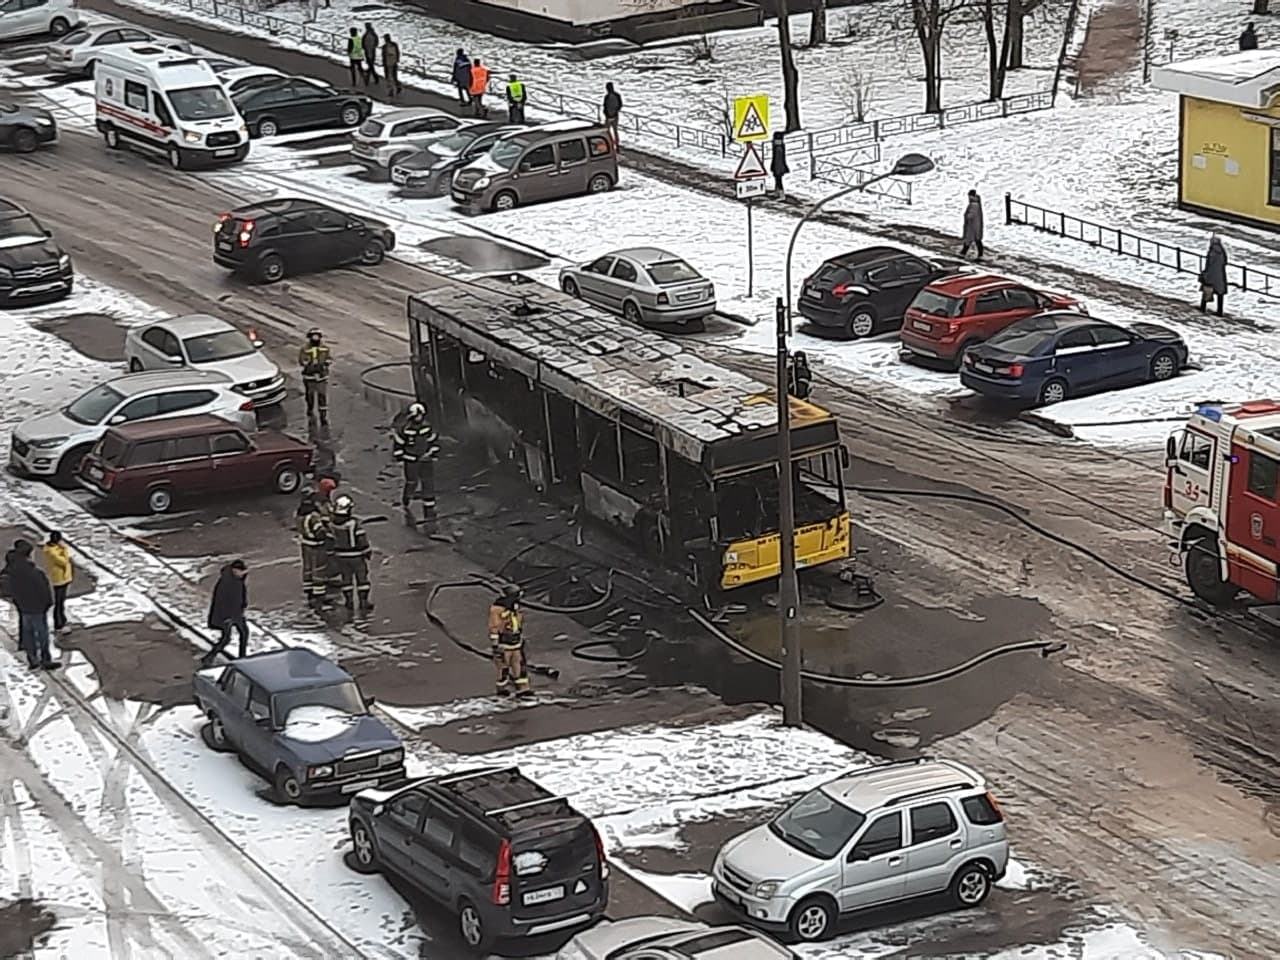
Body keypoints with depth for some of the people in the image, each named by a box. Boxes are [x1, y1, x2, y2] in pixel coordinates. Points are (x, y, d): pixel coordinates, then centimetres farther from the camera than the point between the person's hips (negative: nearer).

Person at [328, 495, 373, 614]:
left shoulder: (332, 524, -12)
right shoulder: (354, 523, -24)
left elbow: (330, 541, -2)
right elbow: (362, 539, -18)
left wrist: (332, 555, 12)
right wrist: (368, 552, -4)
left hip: (341, 556, 4)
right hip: (356, 556, -3)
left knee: (346, 579, 17)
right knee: (361, 578, 12)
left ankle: (349, 604, 21)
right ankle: (363, 603, 17)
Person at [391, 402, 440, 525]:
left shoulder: (427, 426, -5)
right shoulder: (404, 429, -18)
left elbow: (433, 441, 8)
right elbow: (398, 444, -8)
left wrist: (434, 455, 6)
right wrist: (400, 460, -6)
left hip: (426, 459, 4)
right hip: (411, 462, -4)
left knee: (429, 485, 3)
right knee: (411, 484, 6)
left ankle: (429, 513, 10)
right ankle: (407, 508, 32)